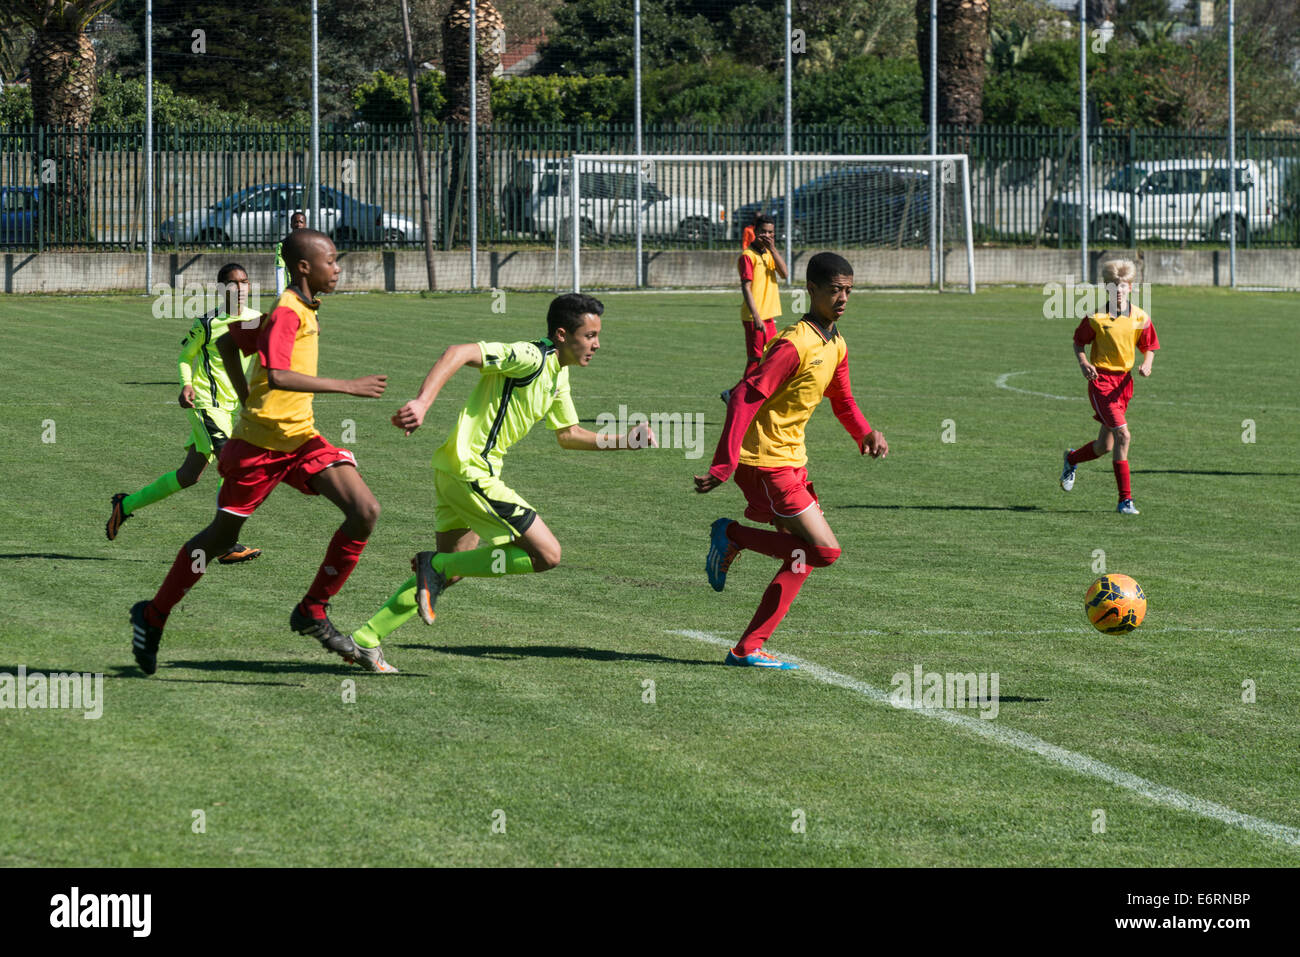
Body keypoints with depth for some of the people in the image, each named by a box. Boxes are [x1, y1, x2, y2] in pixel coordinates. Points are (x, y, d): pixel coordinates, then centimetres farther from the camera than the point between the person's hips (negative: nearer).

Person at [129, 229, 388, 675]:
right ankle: (152, 616, 27)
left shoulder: (304, 310, 10)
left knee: (365, 511, -10)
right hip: (260, 442, -8)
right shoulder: (286, 312, -18)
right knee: (221, 537, 7)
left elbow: (228, 343, 20)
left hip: (302, 437, 8)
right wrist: (348, 387, -31)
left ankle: (312, 612, 0)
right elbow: (277, 375, -34)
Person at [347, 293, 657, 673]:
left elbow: (569, 434, 28)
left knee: (449, 572, 19)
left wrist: (624, 441, 19)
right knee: (546, 554, -9)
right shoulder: (530, 357, -16)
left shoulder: (558, 374, 16)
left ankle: (367, 638, 20)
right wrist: (422, 403, -36)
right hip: (469, 467, -10)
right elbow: (458, 353, -25)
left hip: (455, 470, 10)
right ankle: (434, 567, -6)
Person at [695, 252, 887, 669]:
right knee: (826, 551, -12)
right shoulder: (795, 344, -20)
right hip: (768, 463, -10)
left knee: (801, 560, 9)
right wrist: (724, 466, -28)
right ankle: (731, 535, 2)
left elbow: (842, 400, 24)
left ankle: (748, 649, 11)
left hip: (793, 461, 10)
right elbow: (745, 398, -23)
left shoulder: (836, 345, 10)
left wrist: (866, 434, 2)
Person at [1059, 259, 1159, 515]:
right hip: (1101, 380, -5)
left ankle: (1072, 459, 45)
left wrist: (1146, 364, -10)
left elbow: (1149, 347, 11)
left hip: (1123, 382, 5)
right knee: (1122, 434, -19)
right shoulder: (1096, 318, -8)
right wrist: (1083, 362, -14)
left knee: (1105, 446, 11)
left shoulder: (1140, 318, 0)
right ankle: (1125, 499, -13)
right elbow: (1078, 342, 5)